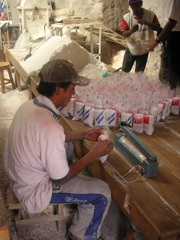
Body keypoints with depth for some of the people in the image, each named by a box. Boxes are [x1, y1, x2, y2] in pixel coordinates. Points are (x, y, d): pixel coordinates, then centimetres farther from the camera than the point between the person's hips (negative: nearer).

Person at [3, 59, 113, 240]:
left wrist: (82, 135, 6)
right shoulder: (50, 128, -37)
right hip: (34, 191, -8)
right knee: (102, 192, -1)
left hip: (19, 176, 9)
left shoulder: (29, 105, -9)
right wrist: (94, 154, -15)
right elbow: (61, 178, -24)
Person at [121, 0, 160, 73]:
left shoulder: (150, 14, -12)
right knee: (125, 70, 11)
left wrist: (147, 23, -29)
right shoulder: (126, 17, -13)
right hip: (131, 48, 0)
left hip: (144, 49, 0)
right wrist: (131, 30, -37)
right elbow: (124, 34, -14)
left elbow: (157, 27, -10)